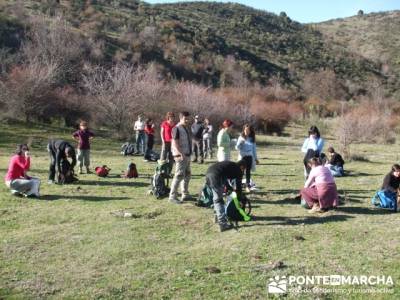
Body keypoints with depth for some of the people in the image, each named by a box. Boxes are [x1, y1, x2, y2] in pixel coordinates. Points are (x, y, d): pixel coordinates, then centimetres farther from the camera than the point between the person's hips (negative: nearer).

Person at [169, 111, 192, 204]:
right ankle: (172, 197, -10)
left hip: (187, 155, 10)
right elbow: (175, 143, -19)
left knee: (187, 175, 15)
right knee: (179, 175, -13)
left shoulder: (186, 128, 16)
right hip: (181, 156, -10)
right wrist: (181, 154, -27)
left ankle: (185, 195, 26)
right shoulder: (177, 129, -12)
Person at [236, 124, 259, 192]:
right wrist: (240, 143, -26)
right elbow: (237, 148, -6)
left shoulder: (252, 138, 7)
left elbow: (254, 148, 14)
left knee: (248, 172, 7)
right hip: (243, 156, -3)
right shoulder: (241, 137, -2)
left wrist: (256, 158, 14)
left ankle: (247, 186, 12)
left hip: (250, 157, 3)